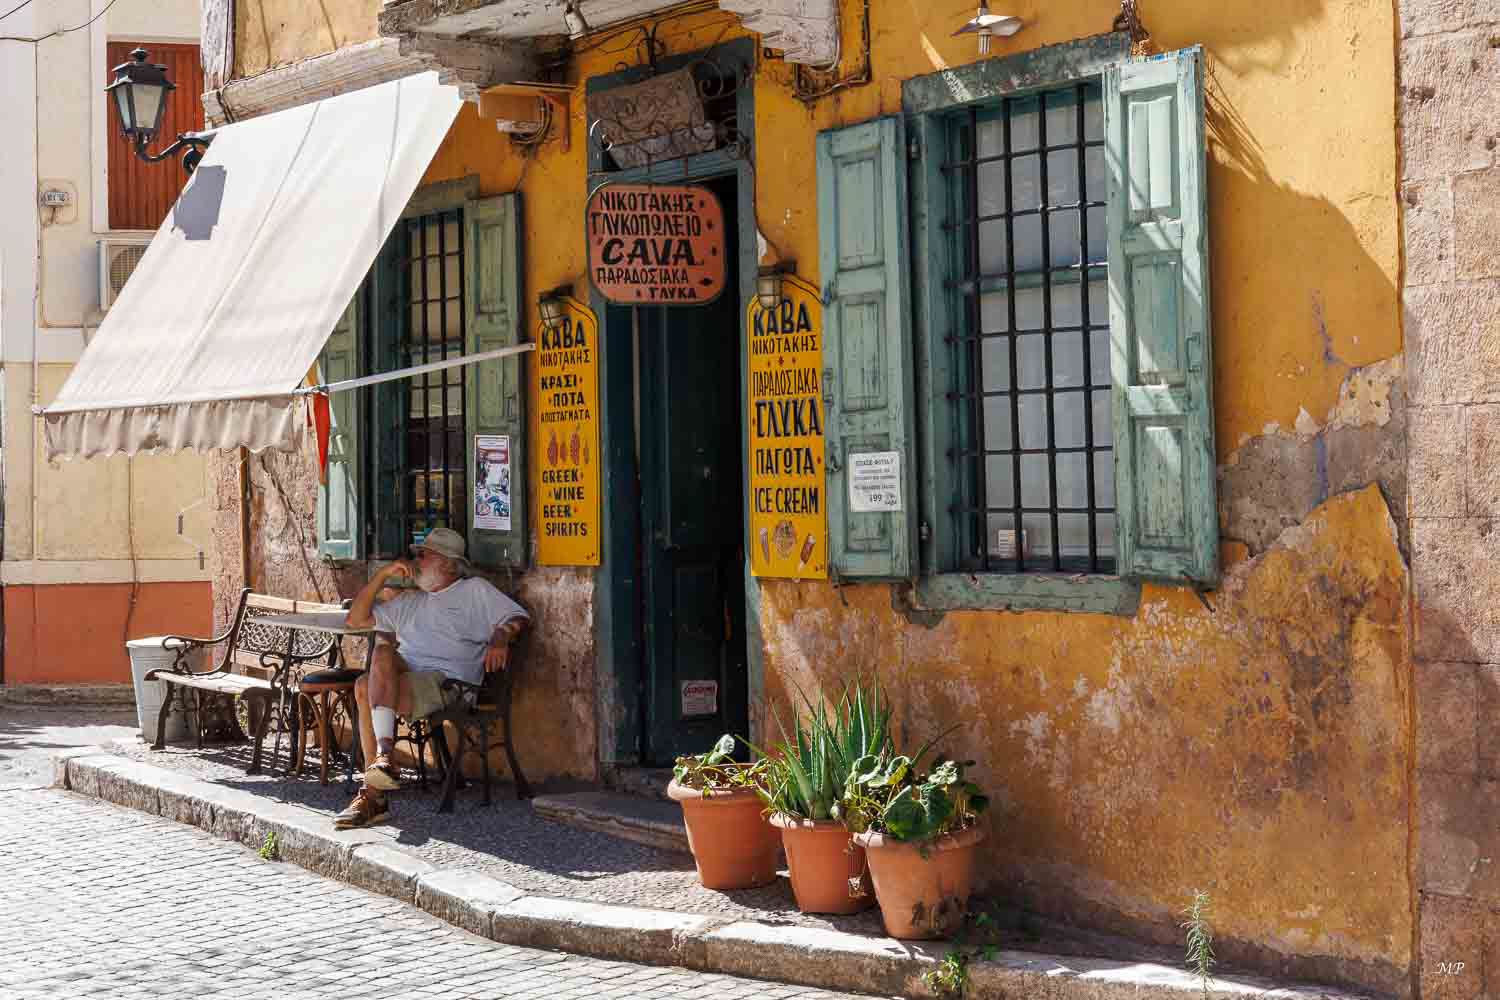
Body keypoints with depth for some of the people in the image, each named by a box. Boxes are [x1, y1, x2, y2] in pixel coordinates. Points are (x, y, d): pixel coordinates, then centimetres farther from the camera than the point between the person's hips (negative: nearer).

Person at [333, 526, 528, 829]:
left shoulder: (474, 591, 19)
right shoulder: (409, 601, 33)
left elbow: (519, 617, 9)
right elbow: (355, 619, 27)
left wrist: (500, 638, -13)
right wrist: (384, 574, 20)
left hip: (448, 681, -5)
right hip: (403, 677, 5)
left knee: (366, 687, -29)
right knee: (383, 648, -30)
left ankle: (373, 795, -34)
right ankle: (384, 755, -36)